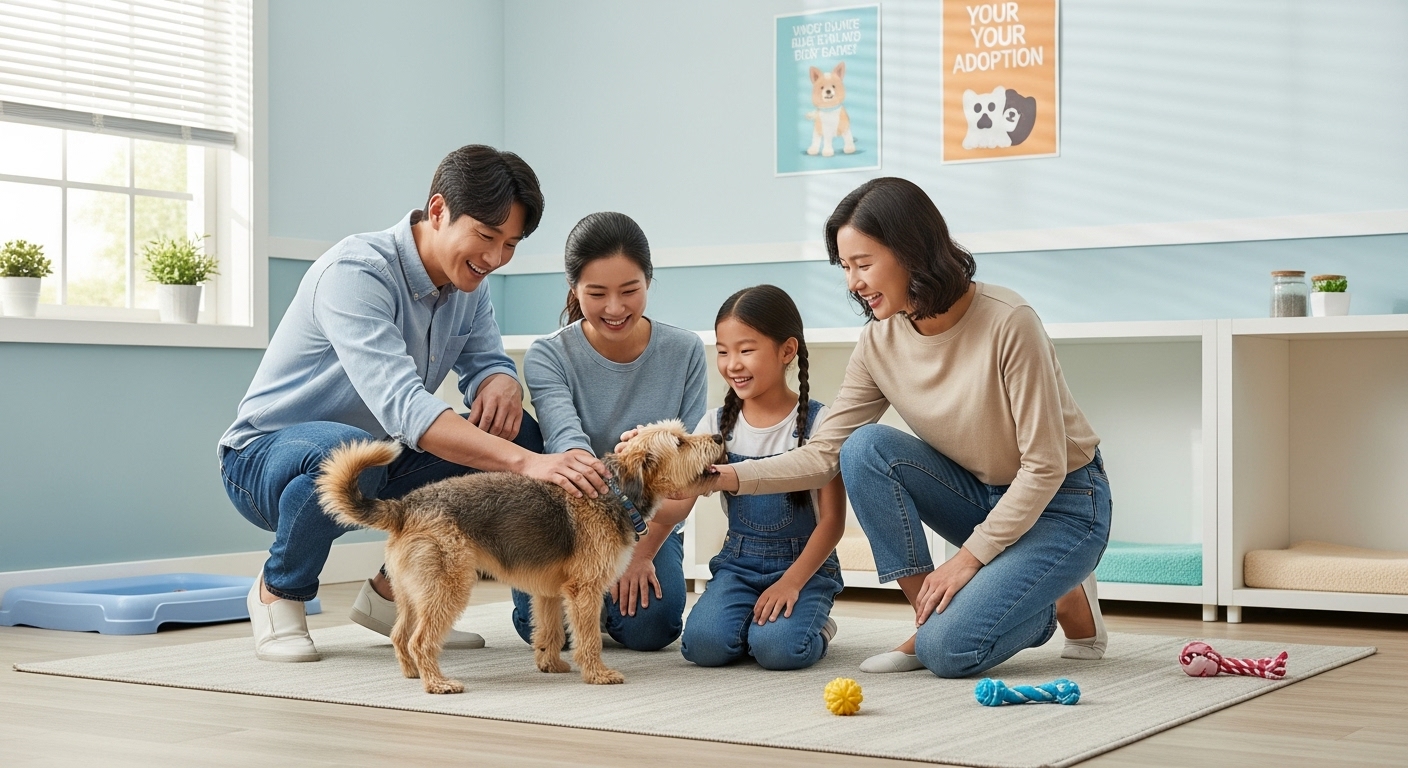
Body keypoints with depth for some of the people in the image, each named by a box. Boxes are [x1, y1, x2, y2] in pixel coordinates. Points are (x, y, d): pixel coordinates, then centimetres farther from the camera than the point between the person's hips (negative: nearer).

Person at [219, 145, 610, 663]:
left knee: (519, 435, -10)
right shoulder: (355, 272, -28)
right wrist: (526, 464, -50)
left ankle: (393, 591, 4)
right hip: (266, 458, -7)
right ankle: (278, 591, -9)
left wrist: (502, 383, -23)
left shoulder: (469, 282, -2)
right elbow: (402, 406, -40)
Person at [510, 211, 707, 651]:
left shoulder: (684, 352, -8)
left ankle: (635, 577, 12)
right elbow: (568, 441, -31)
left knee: (648, 627, -24)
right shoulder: (549, 357, -13)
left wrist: (645, 549, -17)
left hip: (653, 526, 1)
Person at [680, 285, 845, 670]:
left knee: (778, 648, -29)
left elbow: (833, 519, -9)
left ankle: (814, 624, 6)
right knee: (704, 643, -23)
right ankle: (754, 616, 9)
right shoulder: (717, 425, 4)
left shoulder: (817, 422, -8)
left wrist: (791, 582, -19)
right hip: (738, 562, 3)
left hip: (804, 564, -3)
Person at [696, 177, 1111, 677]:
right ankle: (930, 618, -8)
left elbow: (1044, 467, -22)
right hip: (981, 495, 6)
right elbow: (824, 454, -7)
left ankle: (1067, 604, 6)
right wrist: (727, 477, -20)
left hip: (1062, 505, -6)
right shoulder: (880, 343, -9)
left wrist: (968, 557, -19)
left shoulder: (1007, 323, -26)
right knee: (866, 448, -21)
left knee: (949, 650, -23)